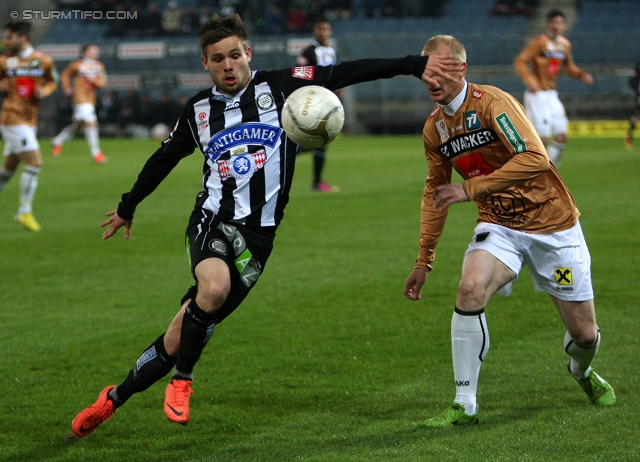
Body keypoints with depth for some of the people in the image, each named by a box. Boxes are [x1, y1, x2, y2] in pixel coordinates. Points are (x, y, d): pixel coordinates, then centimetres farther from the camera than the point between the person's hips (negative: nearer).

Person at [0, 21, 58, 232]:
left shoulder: (43, 60, 4)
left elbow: (52, 82, 16)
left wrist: (44, 91, -5)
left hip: (29, 121, 4)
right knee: (35, 163, -14)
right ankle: (25, 212, -5)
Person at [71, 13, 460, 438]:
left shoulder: (279, 87, 1)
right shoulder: (199, 110, 8)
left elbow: (349, 72, -7)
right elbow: (164, 159, 25)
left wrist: (415, 64, -15)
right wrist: (127, 208, 37)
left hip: (257, 235, 0)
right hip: (212, 222, 0)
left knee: (182, 338, 0)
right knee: (214, 287, -34)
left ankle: (116, 397, 20)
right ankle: (182, 380, -11)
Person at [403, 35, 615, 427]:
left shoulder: (492, 103, -20)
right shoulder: (435, 128, 0)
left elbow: (535, 159, -33)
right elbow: (435, 192, 14)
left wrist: (470, 189, -33)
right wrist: (423, 262, 11)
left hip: (552, 224, -4)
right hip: (499, 226, 4)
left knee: (583, 333, 3)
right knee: (470, 289, -28)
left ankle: (583, 372, 43)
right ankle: (464, 405, -18)